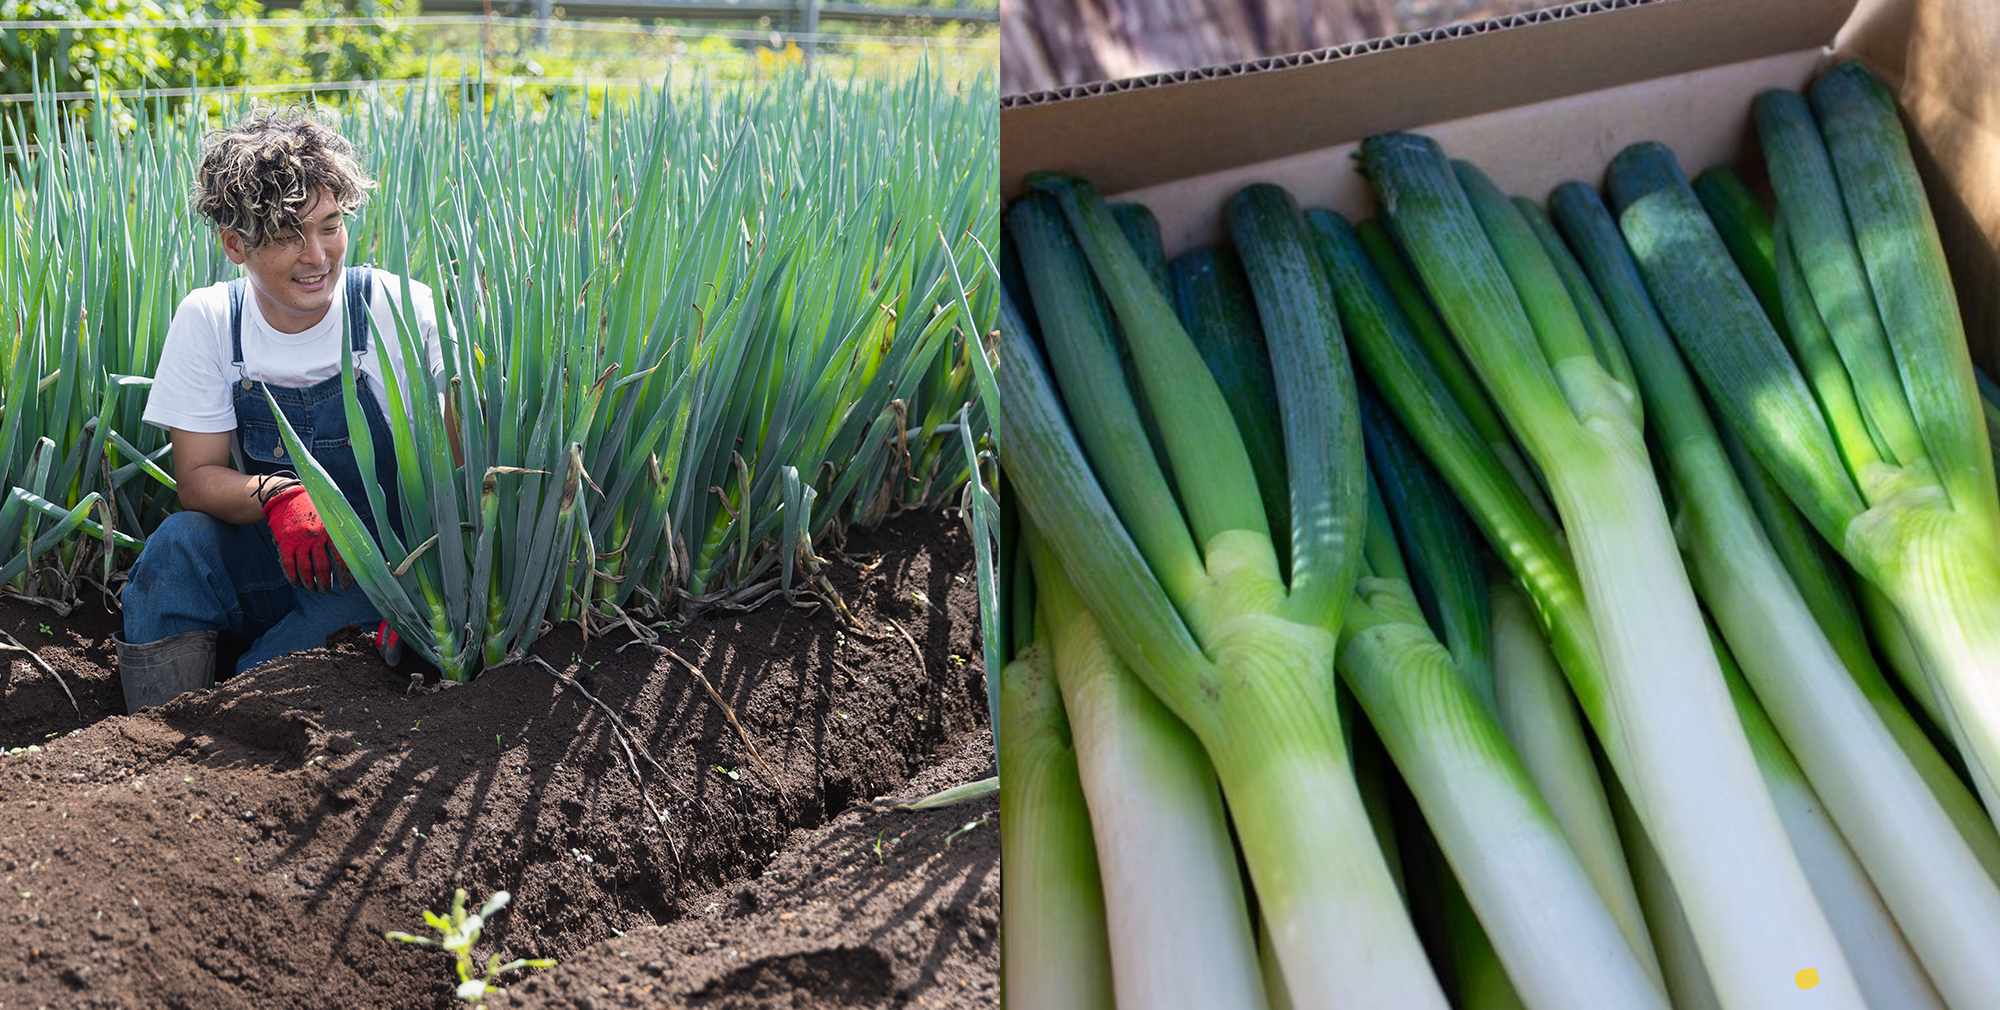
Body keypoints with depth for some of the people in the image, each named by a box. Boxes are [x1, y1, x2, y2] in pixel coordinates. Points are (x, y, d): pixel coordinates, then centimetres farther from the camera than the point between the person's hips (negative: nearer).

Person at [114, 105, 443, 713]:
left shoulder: (403, 312, -10)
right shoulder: (207, 321, -1)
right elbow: (197, 479, -3)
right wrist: (277, 495, -27)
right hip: (264, 562, 4)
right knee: (180, 540, -27)